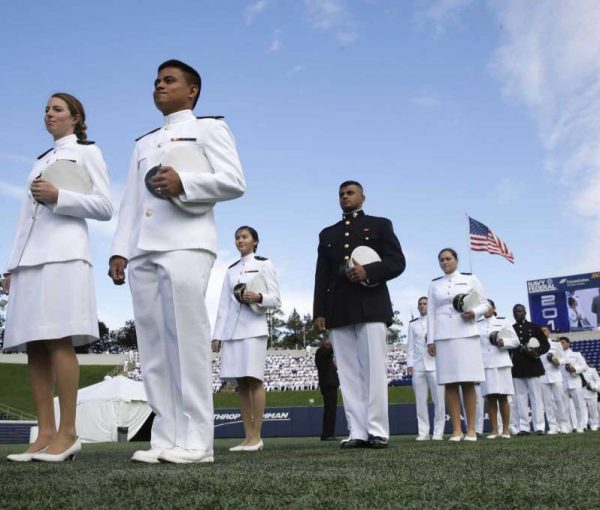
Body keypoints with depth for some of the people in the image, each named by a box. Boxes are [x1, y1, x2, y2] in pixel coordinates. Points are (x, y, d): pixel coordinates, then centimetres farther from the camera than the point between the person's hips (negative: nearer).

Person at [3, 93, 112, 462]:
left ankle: (68, 433, -12)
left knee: (58, 341, -15)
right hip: (30, 257, 7)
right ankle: (45, 434, 0)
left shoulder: (87, 152, 10)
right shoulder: (41, 161, 28)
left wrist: (58, 196, -13)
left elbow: (105, 208, -1)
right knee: (34, 347, -1)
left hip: (64, 254, -7)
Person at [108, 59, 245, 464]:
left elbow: (235, 182, -2)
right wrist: (120, 250, 9)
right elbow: (130, 203, 22)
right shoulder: (143, 144, 29)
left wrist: (183, 182, -15)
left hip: (186, 245, -6)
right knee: (154, 347, 0)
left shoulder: (209, 128, 12)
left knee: (187, 340, -13)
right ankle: (166, 438, 2)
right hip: (143, 250, 7)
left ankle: (195, 441, -10)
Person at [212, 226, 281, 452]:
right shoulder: (230, 270, 21)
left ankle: (256, 436, -7)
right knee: (241, 383, 1)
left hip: (254, 328, -5)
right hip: (231, 329, 5)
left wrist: (258, 297, -19)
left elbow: (276, 299, 2)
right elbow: (224, 304, 17)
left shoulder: (264, 264, 8)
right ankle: (248, 436, 3)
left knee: (254, 379, -11)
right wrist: (217, 335, 10)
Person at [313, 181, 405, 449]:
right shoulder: (327, 234, 22)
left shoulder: (380, 225, 14)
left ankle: (377, 431, -6)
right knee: (349, 373, -2)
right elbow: (321, 276, 15)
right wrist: (319, 311, 3)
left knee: (373, 370, -8)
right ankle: (357, 432, -3)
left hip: (370, 306, -3)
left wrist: (368, 272, -14)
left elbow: (397, 262, 3)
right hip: (338, 310, 3)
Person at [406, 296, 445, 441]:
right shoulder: (413, 324, 17)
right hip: (418, 366, 2)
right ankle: (423, 433, 3)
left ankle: (438, 432, 1)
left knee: (438, 400, -5)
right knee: (420, 400, 0)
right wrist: (409, 364, 4)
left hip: (435, 364, -2)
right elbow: (410, 345, 12)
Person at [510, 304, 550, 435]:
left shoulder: (534, 327, 6)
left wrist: (536, 351, -14)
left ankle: (539, 427, 0)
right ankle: (523, 427, 3)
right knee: (520, 398, 2)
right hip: (516, 368, 2)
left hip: (532, 366, -2)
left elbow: (546, 345, 4)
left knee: (536, 397, -1)